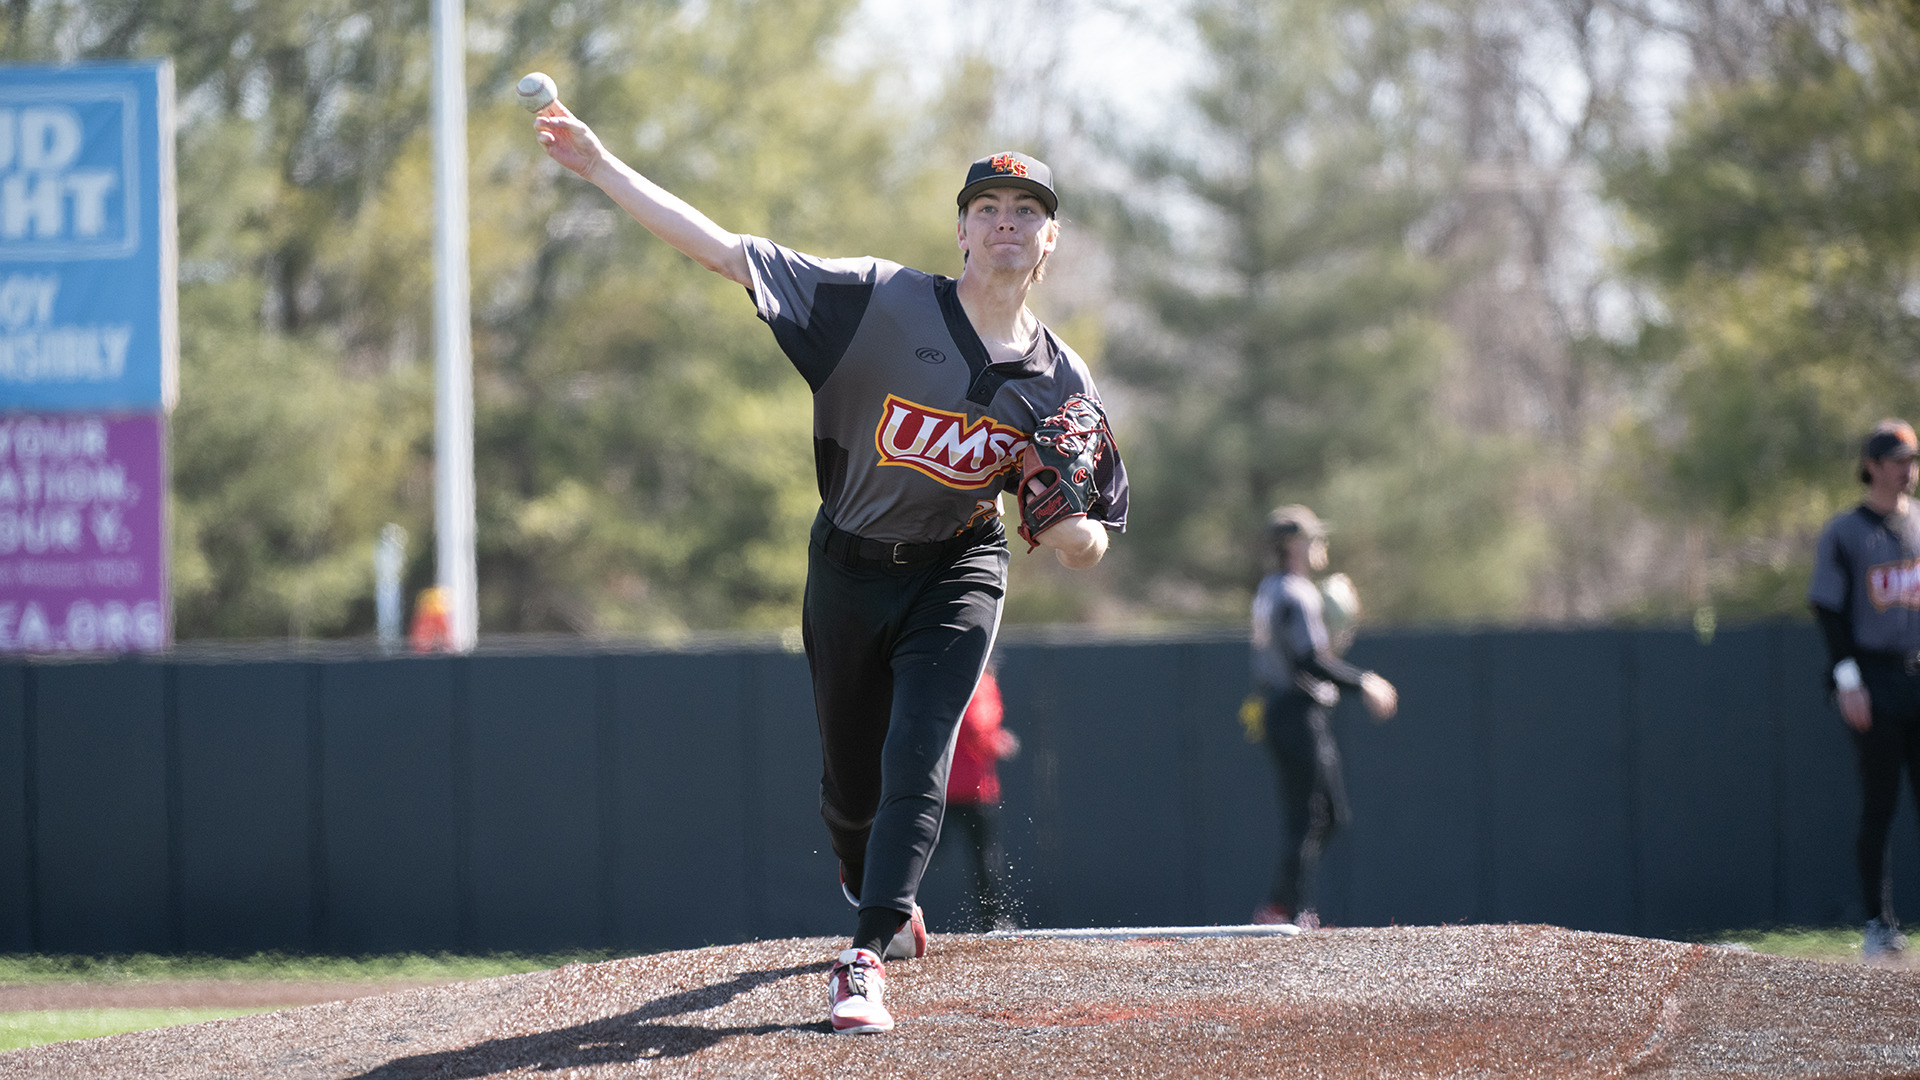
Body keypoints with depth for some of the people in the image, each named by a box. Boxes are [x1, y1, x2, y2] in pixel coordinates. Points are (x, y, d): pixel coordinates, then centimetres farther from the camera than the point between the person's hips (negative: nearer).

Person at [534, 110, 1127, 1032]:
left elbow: (1087, 548, -1)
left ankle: (867, 958, -25)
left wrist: (1069, 530, -27)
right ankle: (879, 899, 43)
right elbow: (727, 252, -19)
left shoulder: (1062, 385, -8)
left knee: (916, 756, -21)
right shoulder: (882, 301, -15)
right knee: (849, 778, 10)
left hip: (957, 574, 0)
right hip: (850, 570, 0)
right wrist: (601, 168, -25)